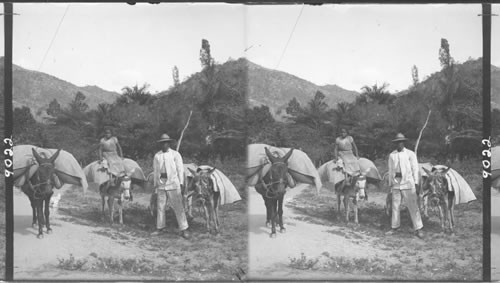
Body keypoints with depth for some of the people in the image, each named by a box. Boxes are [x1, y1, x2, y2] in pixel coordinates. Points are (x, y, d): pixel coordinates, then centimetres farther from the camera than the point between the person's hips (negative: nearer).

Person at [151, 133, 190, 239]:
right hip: (161, 183, 3)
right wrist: (155, 184, 10)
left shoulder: (175, 154, 0)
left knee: (178, 206, -4)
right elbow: (155, 171, 13)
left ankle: (183, 230, -2)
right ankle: (160, 227, 19)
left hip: (173, 183, -3)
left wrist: (181, 183, -4)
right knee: (160, 206, 7)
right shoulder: (157, 156, 8)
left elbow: (180, 169, 1)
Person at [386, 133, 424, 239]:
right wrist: (390, 184, 10)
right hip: (396, 182, 4)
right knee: (395, 205, 8)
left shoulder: (410, 154, 1)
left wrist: (416, 183, -4)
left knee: (412, 205, -5)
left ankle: (418, 229, -3)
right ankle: (394, 227, 18)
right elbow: (391, 170, 13)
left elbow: (415, 169, 1)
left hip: (408, 182, -3)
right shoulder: (392, 155, 9)